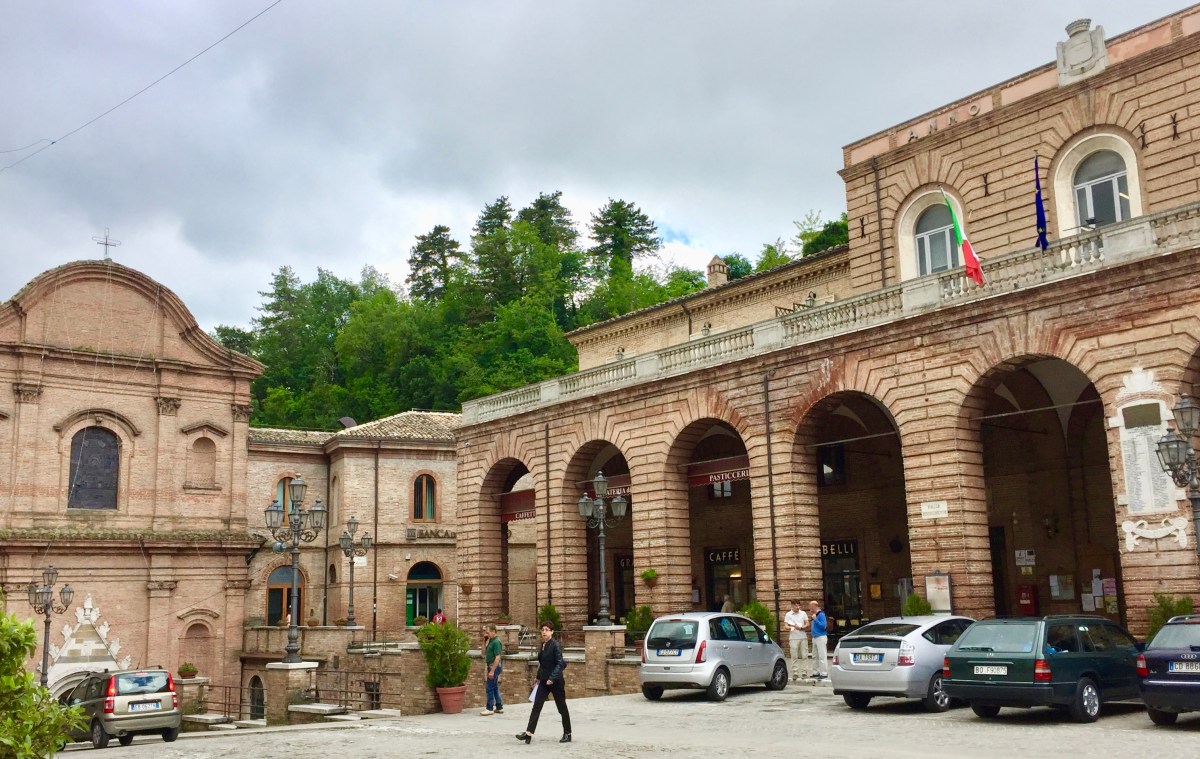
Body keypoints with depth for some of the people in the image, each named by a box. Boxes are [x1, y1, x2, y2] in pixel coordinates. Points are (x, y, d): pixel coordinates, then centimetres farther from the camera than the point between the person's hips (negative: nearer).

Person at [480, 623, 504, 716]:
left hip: (495, 666, -10)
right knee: (495, 687, 14)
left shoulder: (496, 642, -17)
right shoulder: (491, 641, 12)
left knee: (490, 687, -6)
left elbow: (497, 657, -22)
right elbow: (484, 652, 16)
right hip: (491, 666, 10)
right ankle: (499, 707, 19)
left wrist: (492, 671, -24)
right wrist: (484, 641, 7)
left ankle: (490, 708, -1)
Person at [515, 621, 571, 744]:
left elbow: (560, 664, -20)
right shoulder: (543, 645, 8)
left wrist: (552, 678, -28)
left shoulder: (555, 645, -14)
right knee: (536, 706, -2)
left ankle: (567, 734, 19)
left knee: (562, 708, 6)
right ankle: (529, 733, -6)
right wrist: (538, 677, 23)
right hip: (544, 681, 7)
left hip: (556, 681, -7)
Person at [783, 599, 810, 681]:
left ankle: (804, 672, 6)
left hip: (803, 637, 2)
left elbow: (807, 625, 9)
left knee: (804, 656, 0)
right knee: (794, 656, -3)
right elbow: (786, 627, 2)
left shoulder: (803, 613, 10)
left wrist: (800, 627, -10)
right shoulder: (788, 615, 5)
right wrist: (790, 627, -21)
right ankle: (795, 673, -1)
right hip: (793, 638, -2)